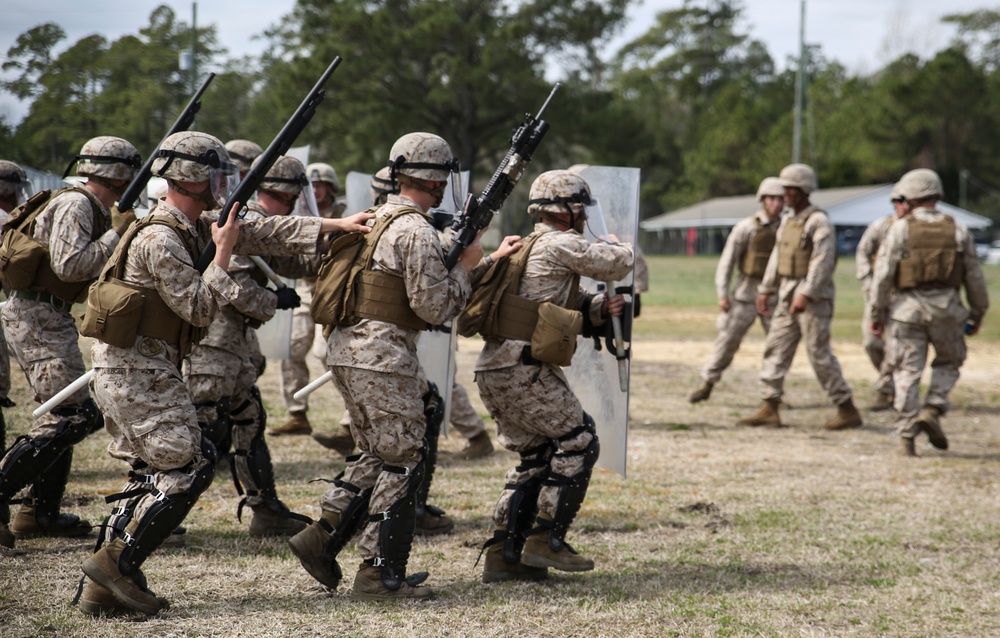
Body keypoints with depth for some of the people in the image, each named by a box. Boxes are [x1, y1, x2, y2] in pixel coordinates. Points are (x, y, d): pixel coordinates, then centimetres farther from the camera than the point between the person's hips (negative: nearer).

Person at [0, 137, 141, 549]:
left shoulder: (96, 210, 15)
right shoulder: (74, 205, -14)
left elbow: (94, 271, 21)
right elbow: (69, 265, -25)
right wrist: (118, 233, -16)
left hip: (45, 318, 10)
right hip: (38, 317, -10)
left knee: (64, 413, 13)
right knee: (74, 414, -13)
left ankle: (40, 513, 17)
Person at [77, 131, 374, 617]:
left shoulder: (194, 227, 11)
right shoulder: (160, 239, -18)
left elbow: (260, 233, 13)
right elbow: (199, 310, -19)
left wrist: (334, 226, 9)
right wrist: (223, 253, -13)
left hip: (131, 371, 10)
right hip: (138, 372, -10)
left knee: (153, 473, 11)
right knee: (187, 466, -8)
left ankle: (104, 586, 10)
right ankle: (116, 563, -8)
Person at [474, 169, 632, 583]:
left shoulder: (526, 248, 24)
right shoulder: (558, 245, -7)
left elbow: (564, 309, 24)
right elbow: (618, 265, -5)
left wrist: (601, 308, 5)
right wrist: (617, 246, 19)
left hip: (493, 369, 10)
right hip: (523, 369, -10)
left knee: (536, 456, 15)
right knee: (578, 442, -1)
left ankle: (503, 553, 13)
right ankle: (546, 540, -1)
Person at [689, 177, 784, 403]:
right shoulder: (746, 227, -10)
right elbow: (727, 261, -8)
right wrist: (722, 295, -14)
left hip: (774, 296, 3)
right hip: (746, 293, -3)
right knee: (728, 339, -1)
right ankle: (706, 386, 13)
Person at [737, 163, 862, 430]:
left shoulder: (819, 222, -13)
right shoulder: (787, 220, 14)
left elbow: (822, 262, -22)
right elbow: (777, 256, 20)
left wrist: (805, 294, -29)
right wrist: (766, 290, 17)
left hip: (814, 297, -9)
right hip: (787, 294, 9)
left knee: (819, 353, -7)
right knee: (776, 348, 5)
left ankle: (848, 410, 1)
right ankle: (769, 409, 7)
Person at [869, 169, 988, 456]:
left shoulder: (900, 229, -3)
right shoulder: (958, 230, 3)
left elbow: (883, 274, -7)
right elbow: (974, 276, 6)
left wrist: (876, 313, 0)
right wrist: (978, 313, 16)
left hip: (907, 307, -1)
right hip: (946, 308, 1)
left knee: (908, 371, 4)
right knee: (948, 362, 20)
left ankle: (907, 434, 2)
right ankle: (932, 411, 0)